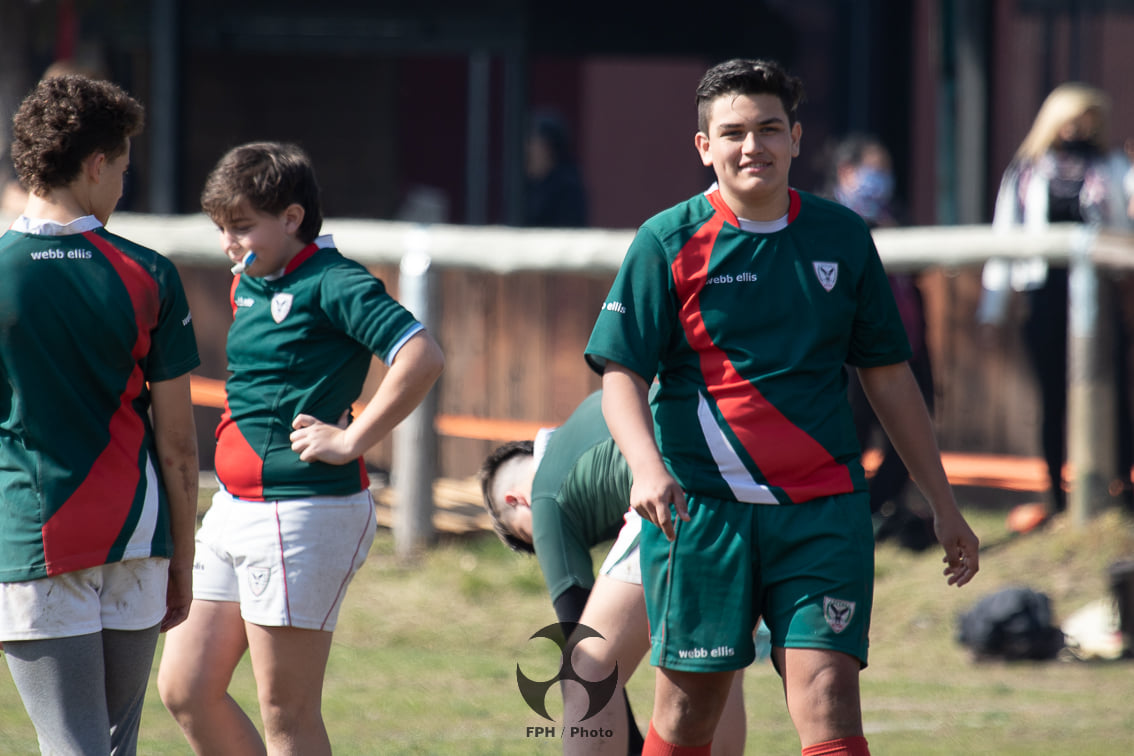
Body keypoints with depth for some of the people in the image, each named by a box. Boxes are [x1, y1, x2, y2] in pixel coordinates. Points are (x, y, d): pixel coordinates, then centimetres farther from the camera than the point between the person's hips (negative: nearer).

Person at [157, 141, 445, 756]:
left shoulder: (332, 284, -13)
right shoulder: (247, 286, 15)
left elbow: (422, 356, -24)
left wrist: (350, 441, -19)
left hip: (303, 513, -10)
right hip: (234, 508, 10)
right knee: (184, 689, 9)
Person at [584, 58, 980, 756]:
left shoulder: (843, 238, 8)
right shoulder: (668, 242, -1)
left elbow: (889, 378, 15)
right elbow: (621, 375, -4)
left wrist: (943, 504, 15)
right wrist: (648, 468, -23)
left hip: (823, 511, 1)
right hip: (698, 508, -1)